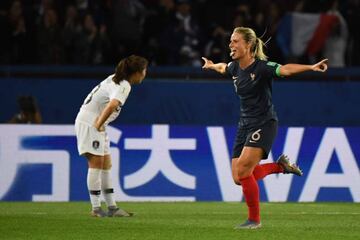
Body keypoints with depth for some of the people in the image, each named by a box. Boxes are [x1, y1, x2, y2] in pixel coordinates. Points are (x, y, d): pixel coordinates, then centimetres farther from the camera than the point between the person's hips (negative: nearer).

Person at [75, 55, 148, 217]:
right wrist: (99, 124, -26)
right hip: (89, 123, -10)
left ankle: (112, 207, 10)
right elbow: (112, 105, -35)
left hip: (97, 123, 10)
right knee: (96, 162, -9)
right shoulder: (124, 86, -18)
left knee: (106, 165, 9)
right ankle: (96, 208, -9)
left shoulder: (116, 79, 12)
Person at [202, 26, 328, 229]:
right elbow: (224, 68, 30)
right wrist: (212, 65, 49)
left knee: (243, 170, -18)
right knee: (239, 178, 1)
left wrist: (311, 67, -50)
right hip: (245, 125, 8)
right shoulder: (235, 67, 5)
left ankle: (255, 219, -2)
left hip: (264, 124, -8)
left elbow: (285, 69, -34)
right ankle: (281, 166, 23)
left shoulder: (261, 67, -17)